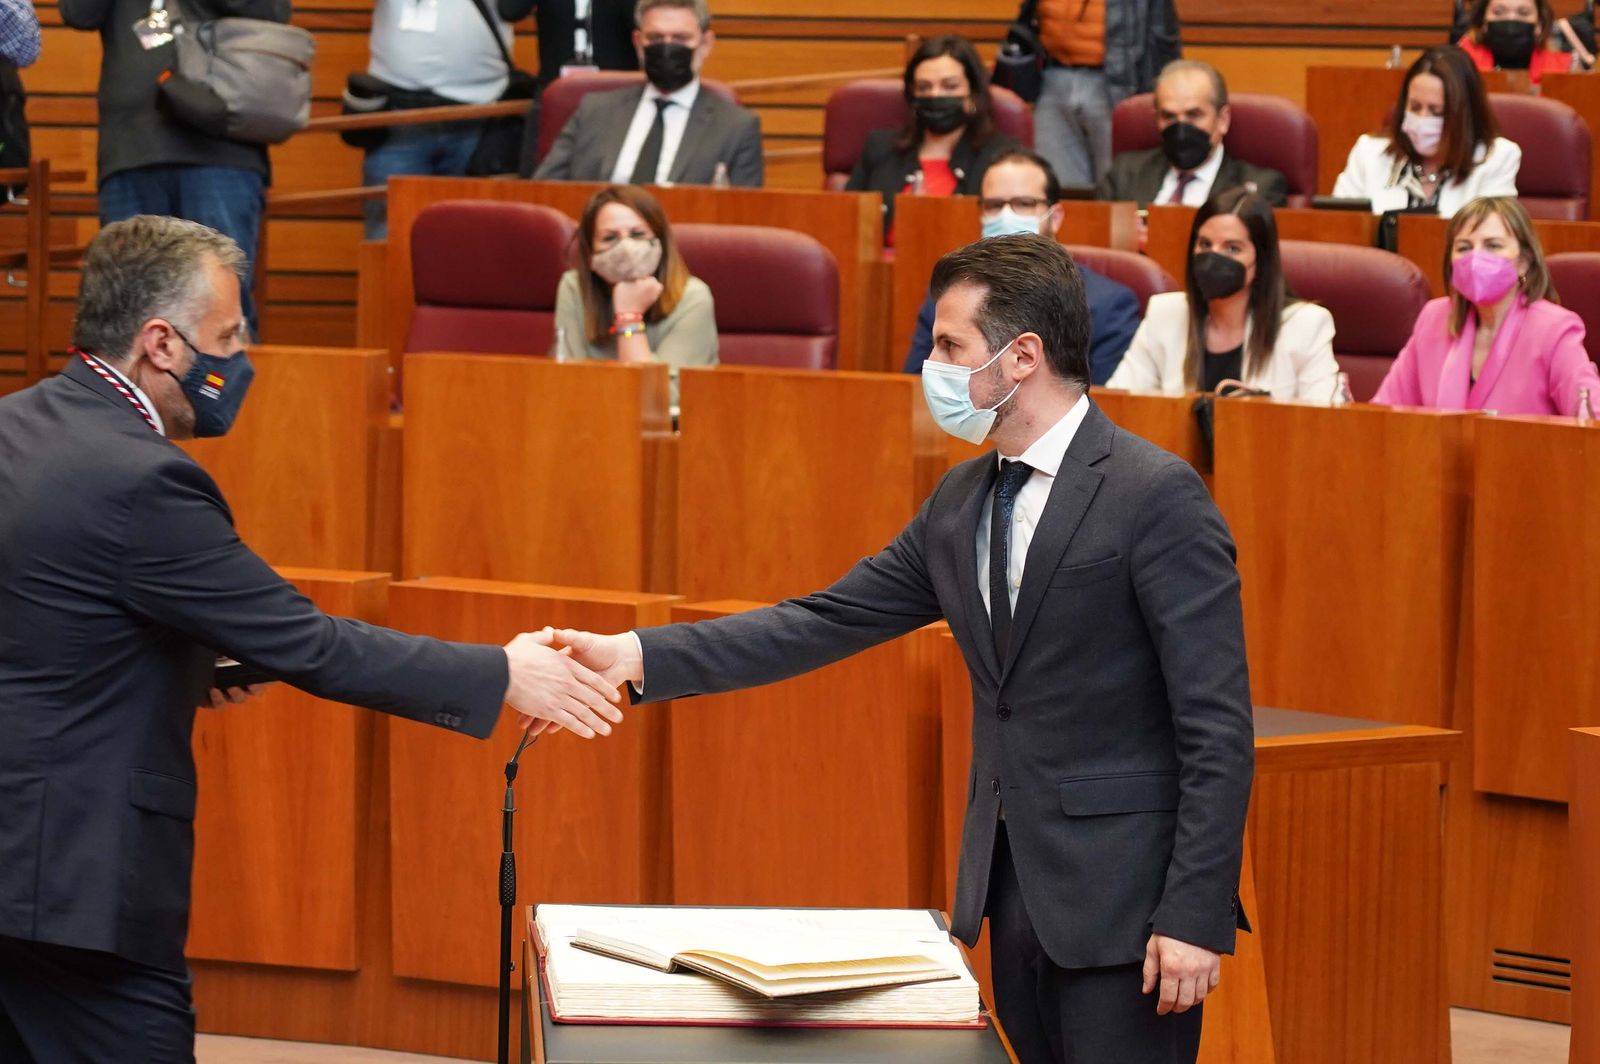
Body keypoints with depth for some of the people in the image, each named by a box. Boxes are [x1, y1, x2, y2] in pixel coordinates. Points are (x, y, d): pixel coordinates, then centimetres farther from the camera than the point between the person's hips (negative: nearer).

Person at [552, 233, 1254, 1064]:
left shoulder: (1156, 497, -13)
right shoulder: (963, 500, 11)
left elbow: (1217, 728, -15)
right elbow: (829, 621, 10)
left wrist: (1195, 916, -19)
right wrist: (643, 657, 0)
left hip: (1122, 898, -8)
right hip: (1011, 885, 8)